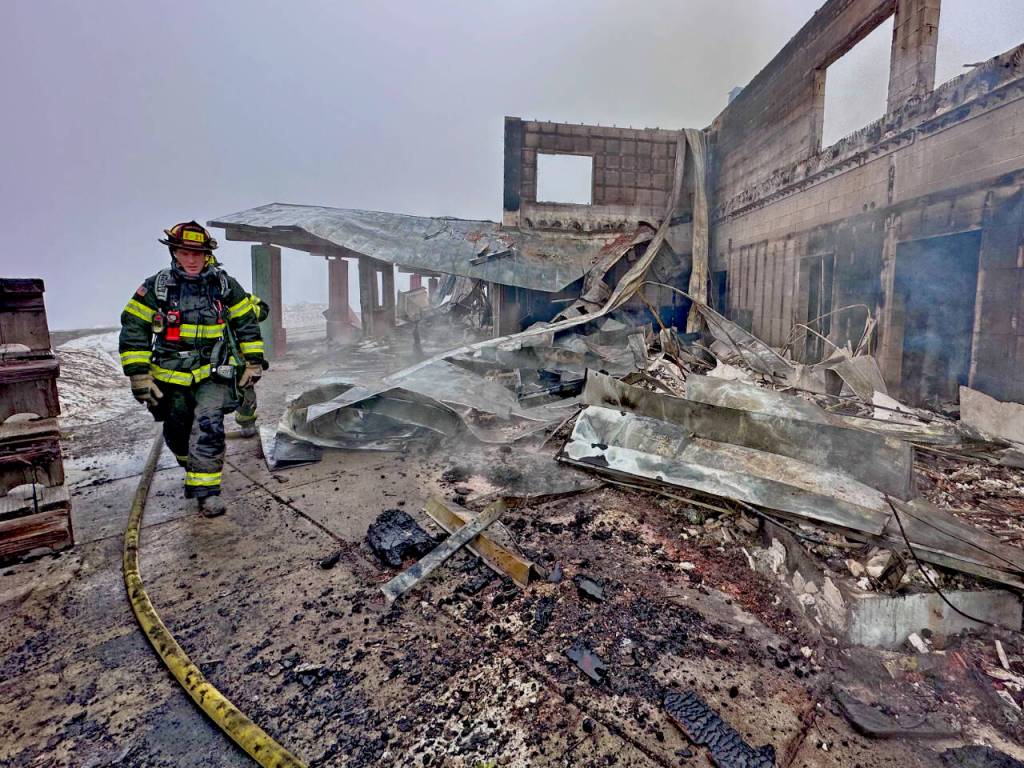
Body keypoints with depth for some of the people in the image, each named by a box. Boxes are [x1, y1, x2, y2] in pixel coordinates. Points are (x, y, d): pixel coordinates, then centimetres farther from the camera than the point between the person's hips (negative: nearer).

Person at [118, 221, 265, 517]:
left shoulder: (224, 285, -2)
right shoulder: (155, 287, -5)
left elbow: (247, 322, 7)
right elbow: (133, 329, -2)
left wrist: (253, 362, 5)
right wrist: (139, 374, -7)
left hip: (213, 372, -1)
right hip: (171, 376, 2)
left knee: (208, 428, -17)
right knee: (177, 434, 14)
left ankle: (207, 490, -8)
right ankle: (193, 470, 41)